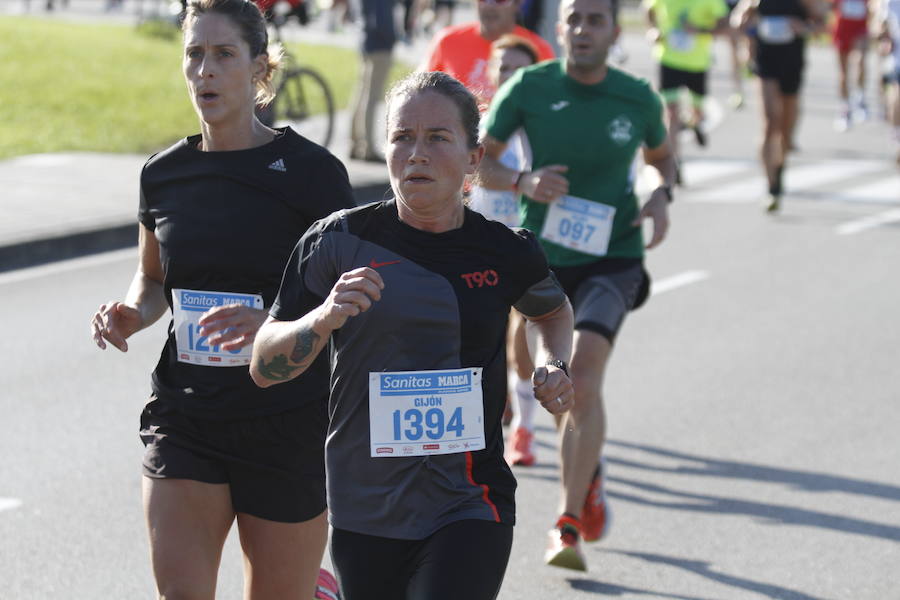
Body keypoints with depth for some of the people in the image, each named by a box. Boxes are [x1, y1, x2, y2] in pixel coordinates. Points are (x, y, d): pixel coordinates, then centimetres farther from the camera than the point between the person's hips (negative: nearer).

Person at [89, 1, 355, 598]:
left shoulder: (310, 170, -7)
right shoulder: (163, 173, 6)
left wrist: (274, 320, -25)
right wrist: (132, 314, -2)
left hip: (287, 423, -3)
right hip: (185, 416, 3)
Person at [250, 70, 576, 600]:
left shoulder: (507, 254, -1)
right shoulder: (342, 242, -5)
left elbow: (553, 311, 23)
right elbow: (263, 367, -6)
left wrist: (553, 367, 3)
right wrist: (325, 318, -23)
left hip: (469, 512, -1)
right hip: (363, 512, 1)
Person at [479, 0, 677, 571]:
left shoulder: (639, 99, -4)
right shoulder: (529, 87, -7)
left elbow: (662, 156, 16)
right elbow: (478, 161, -1)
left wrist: (662, 195, -6)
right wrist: (523, 181, -20)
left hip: (613, 259, -2)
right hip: (542, 257, 2)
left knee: (583, 377, -21)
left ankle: (567, 526, -17)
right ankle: (589, 475, 44)